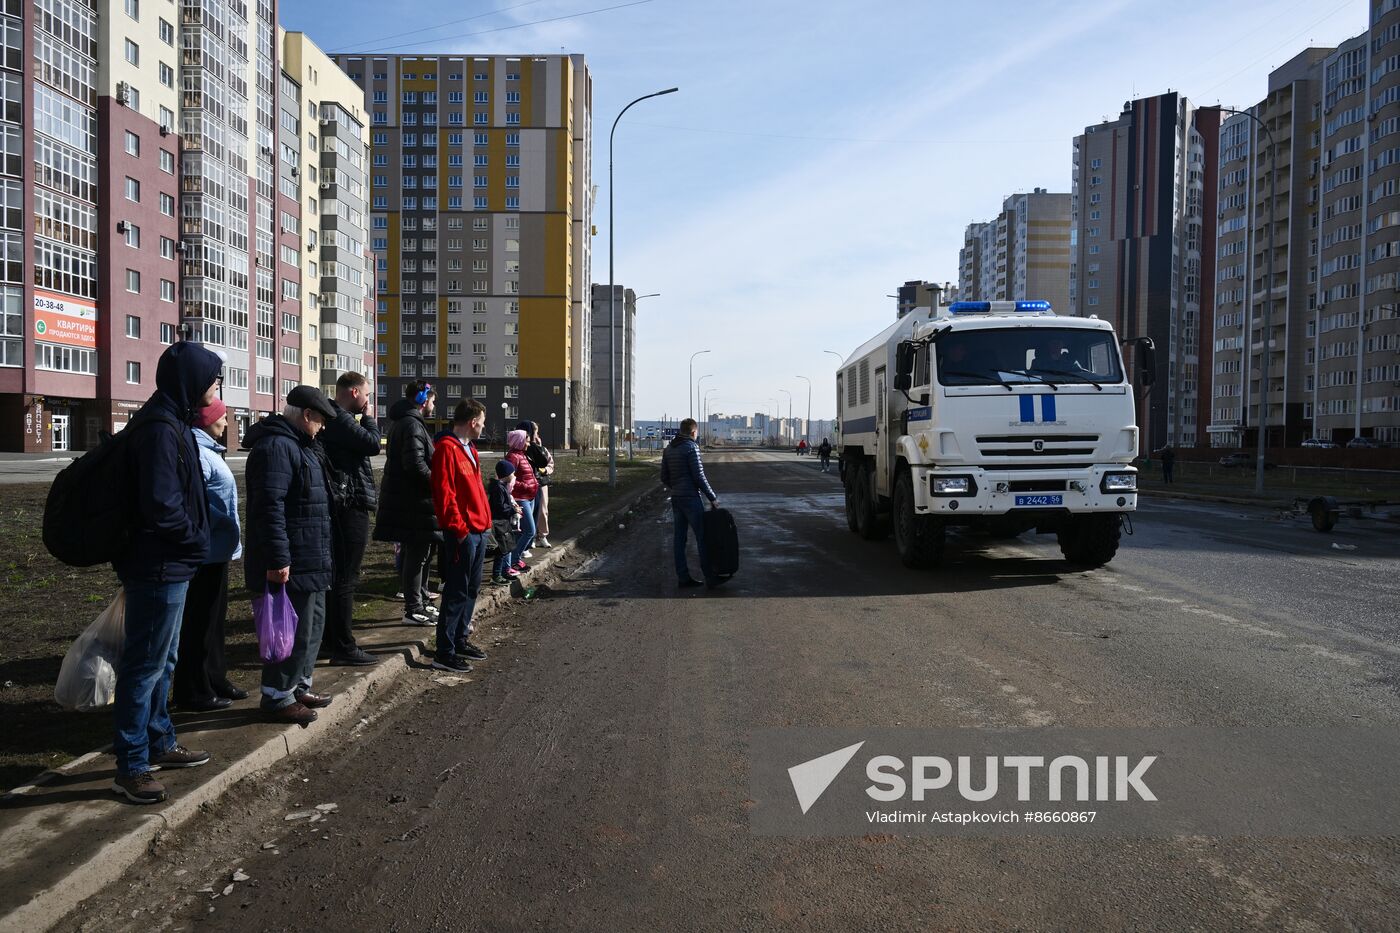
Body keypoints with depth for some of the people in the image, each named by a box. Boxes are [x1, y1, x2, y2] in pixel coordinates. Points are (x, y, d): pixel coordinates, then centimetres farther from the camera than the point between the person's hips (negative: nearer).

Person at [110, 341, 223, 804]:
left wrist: (192, 544, 11)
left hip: (167, 565, 10)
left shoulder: (169, 422, 12)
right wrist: (198, 542, -11)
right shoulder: (161, 428, -20)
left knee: (162, 661, 20)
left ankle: (159, 743, 33)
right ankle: (130, 767, 8)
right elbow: (161, 504, -25)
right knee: (146, 665, -1)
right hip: (160, 566, -10)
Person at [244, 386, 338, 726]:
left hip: (310, 561, 11)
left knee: (313, 624, 19)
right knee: (296, 631, -4)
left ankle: (299, 686, 31)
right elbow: (270, 506, -26)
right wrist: (278, 559, -28)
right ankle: (277, 698, 8)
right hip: (291, 565, -11)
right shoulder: (277, 446, -17)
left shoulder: (298, 445, 17)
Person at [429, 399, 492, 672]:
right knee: (457, 592, -6)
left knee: (471, 588, 16)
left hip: (478, 531, 10)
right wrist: (459, 528, -19)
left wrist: (485, 520, 15)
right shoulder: (447, 449, -13)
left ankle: (460, 639, 27)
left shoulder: (469, 449, 18)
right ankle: (445, 653, -1)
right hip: (462, 533, -10)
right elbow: (444, 493, -19)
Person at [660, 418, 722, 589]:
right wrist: (712, 497, -10)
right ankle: (709, 577, 2)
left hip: (675, 498, 8)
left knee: (679, 538, 8)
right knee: (702, 537, -1)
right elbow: (699, 476, -15)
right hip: (691, 498, -8)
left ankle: (683, 577, 10)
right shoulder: (691, 447, -11)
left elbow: (664, 478, 14)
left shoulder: (669, 449, 11)